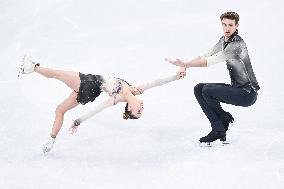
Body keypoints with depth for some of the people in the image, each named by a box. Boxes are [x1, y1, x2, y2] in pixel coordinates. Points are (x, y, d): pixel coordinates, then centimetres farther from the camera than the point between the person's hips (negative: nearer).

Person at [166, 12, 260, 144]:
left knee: (207, 90, -21)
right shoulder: (223, 41, 7)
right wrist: (185, 66, -10)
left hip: (248, 94, -9)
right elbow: (205, 56, 7)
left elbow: (210, 61, -28)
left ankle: (225, 119, 3)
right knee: (198, 89, 2)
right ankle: (218, 129, 1)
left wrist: (185, 64, -25)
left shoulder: (237, 44, -23)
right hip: (236, 88, 9)